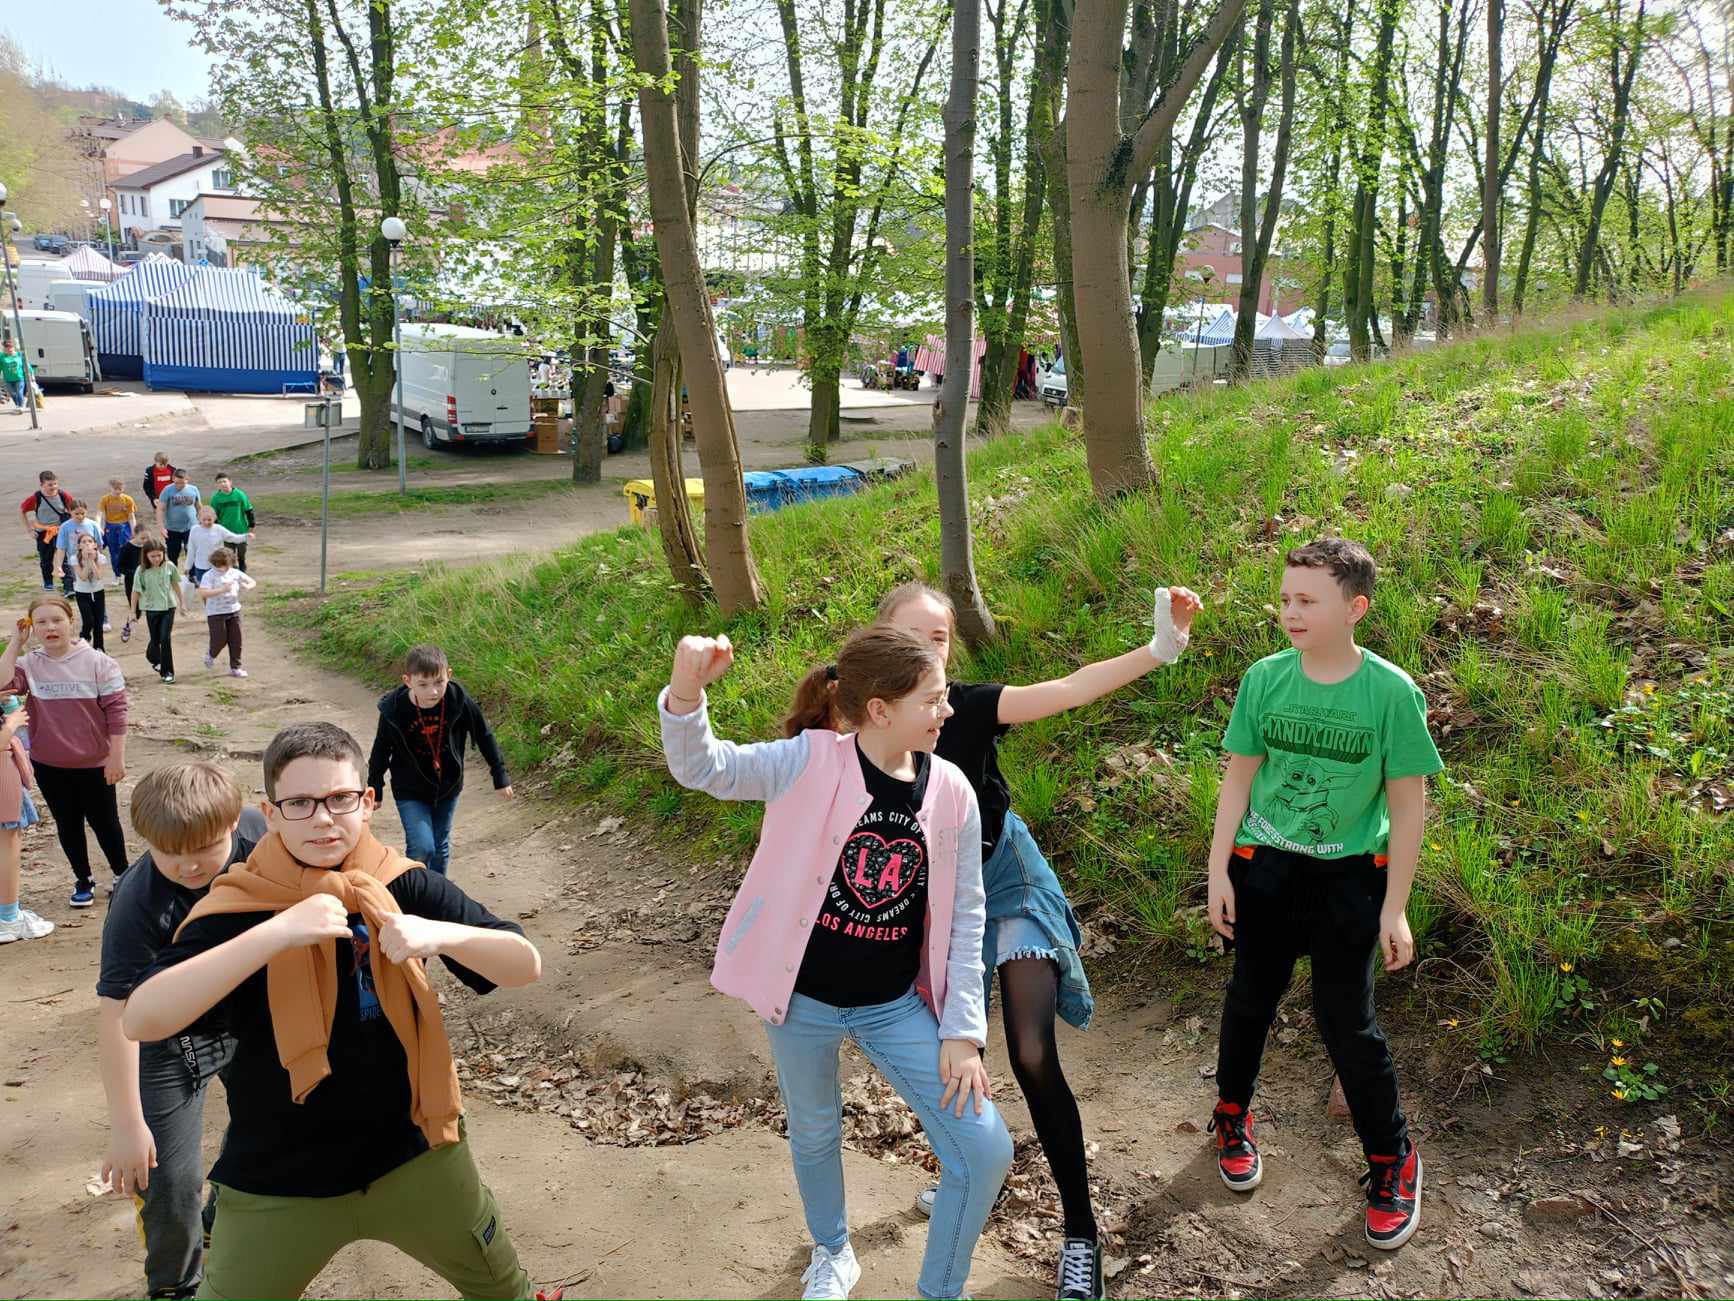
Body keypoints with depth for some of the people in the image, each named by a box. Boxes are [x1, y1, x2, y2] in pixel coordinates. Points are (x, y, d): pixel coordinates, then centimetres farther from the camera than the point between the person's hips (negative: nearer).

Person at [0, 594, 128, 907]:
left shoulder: (96, 661, -12)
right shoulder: (28, 664, -4)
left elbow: (116, 709, -11)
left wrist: (117, 757, -13)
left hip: (94, 763, -3)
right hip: (48, 765, 3)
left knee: (104, 821, 11)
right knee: (67, 824, 16)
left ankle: (122, 875, 31)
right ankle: (83, 880, 33)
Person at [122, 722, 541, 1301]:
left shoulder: (405, 887, -10)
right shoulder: (237, 909, -16)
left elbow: (525, 965, -12)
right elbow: (140, 1019, -30)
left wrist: (442, 934, -32)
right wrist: (277, 933, -39)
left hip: (414, 1155, 2)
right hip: (278, 1182, -2)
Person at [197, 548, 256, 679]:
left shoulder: (235, 573, 3)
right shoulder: (209, 575, -12)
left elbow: (253, 582, 9)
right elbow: (203, 592, -25)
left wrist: (248, 587, -16)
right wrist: (222, 590, -34)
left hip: (234, 611, 4)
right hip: (216, 613, -4)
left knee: (236, 640, 5)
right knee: (220, 640, -1)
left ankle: (235, 667, 16)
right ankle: (211, 655, 34)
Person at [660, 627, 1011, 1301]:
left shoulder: (951, 792, -9)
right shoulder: (812, 762, -17)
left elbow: (965, 917, -2)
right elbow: (701, 767, -27)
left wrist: (963, 1030, -3)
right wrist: (686, 690, -48)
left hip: (896, 1006, 2)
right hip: (804, 1000, -2)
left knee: (986, 1151, -2)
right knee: (814, 1133, 21)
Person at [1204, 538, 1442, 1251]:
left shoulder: (1392, 693, -15)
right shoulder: (1265, 679, -9)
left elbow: (1407, 805, -8)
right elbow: (1239, 778, 0)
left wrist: (1395, 907, -7)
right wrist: (1218, 871, 0)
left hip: (1348, 876, -2)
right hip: (1264, 867, 2)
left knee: (1346, 1019, 4)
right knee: (1251, 997, 16)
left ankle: (1392, 1159, 27)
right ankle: (1233, 1115, 41)